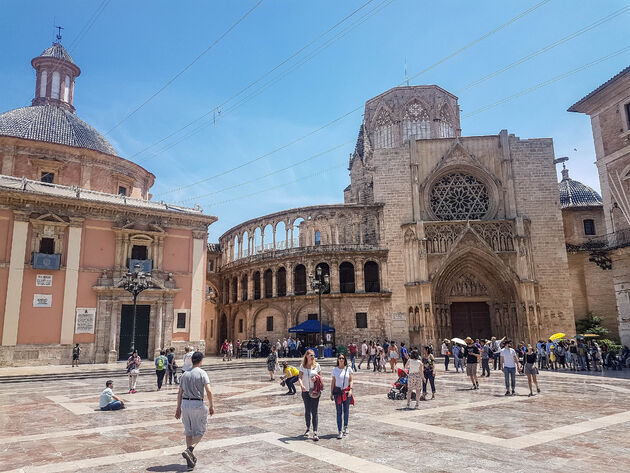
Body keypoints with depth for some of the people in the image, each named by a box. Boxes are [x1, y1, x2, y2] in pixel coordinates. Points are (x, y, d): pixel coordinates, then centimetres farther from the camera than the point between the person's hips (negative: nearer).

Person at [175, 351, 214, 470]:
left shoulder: (185, 374, 8)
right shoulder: (202, 373, -8)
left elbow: (180, 393, 10)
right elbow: (208, 391, -16)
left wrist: (178, 408, 18)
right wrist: (211, 406, -5)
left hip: (185, 403, 5)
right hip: (197, 404, -5)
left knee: (188, 431, 15)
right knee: (200, 431, 8)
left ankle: (191, 459, 17)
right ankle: (189, 450, -14)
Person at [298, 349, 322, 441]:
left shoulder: (317, 365, 1)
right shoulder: (302, 366, 1)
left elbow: (319, 376, 9)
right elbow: (299, 377, -2)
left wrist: (316, 378, -14)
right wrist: (301, 385, -22)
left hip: (315, 391, -1)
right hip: (305, 391, 1)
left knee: (314, 411, -4)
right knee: (307, 411, 11)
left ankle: (315, 432, -1)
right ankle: (308, 428, 32)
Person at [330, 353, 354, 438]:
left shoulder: (348, 369, 1)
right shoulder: (335, 369, 1)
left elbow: (351, 380, 4)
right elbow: (333, 382, 5)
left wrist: (350, 390, -9)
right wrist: (331, 393, 3)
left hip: (346, 392, 1)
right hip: (337, 391, -1)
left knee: (346, 410, 9)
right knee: (339, 412, -1)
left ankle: (345, 427, 31)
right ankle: (340, 431, 1)